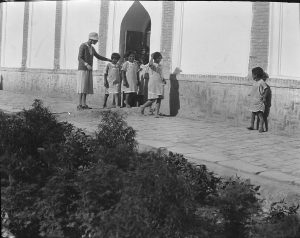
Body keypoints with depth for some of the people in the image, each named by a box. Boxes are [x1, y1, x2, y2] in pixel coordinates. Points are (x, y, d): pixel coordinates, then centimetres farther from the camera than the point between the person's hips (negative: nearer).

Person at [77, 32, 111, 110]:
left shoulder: (91, 48, 14)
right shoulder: (82, 46, -12)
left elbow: (98, 56, 24)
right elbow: (79, 58, -18)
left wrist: (109, 60, 19)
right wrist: (86, 64, -33)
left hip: (89, 70, 8)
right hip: (82, 69, -8)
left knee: (86, 88, 3)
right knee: (82, 87, -12)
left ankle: (84, 105, 3)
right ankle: (80, 105, -12)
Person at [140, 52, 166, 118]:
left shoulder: (160, 65, 17)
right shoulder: (152, 65, -6)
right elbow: (150, 64, -32)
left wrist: (163, 80, 14)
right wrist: (152, 57, -19)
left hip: (160, 84, 7)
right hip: (153, 84, -7)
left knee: (159, 99, -1)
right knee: (152, 100, -6)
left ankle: (157, 113, 0)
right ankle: (143, 106, 20)